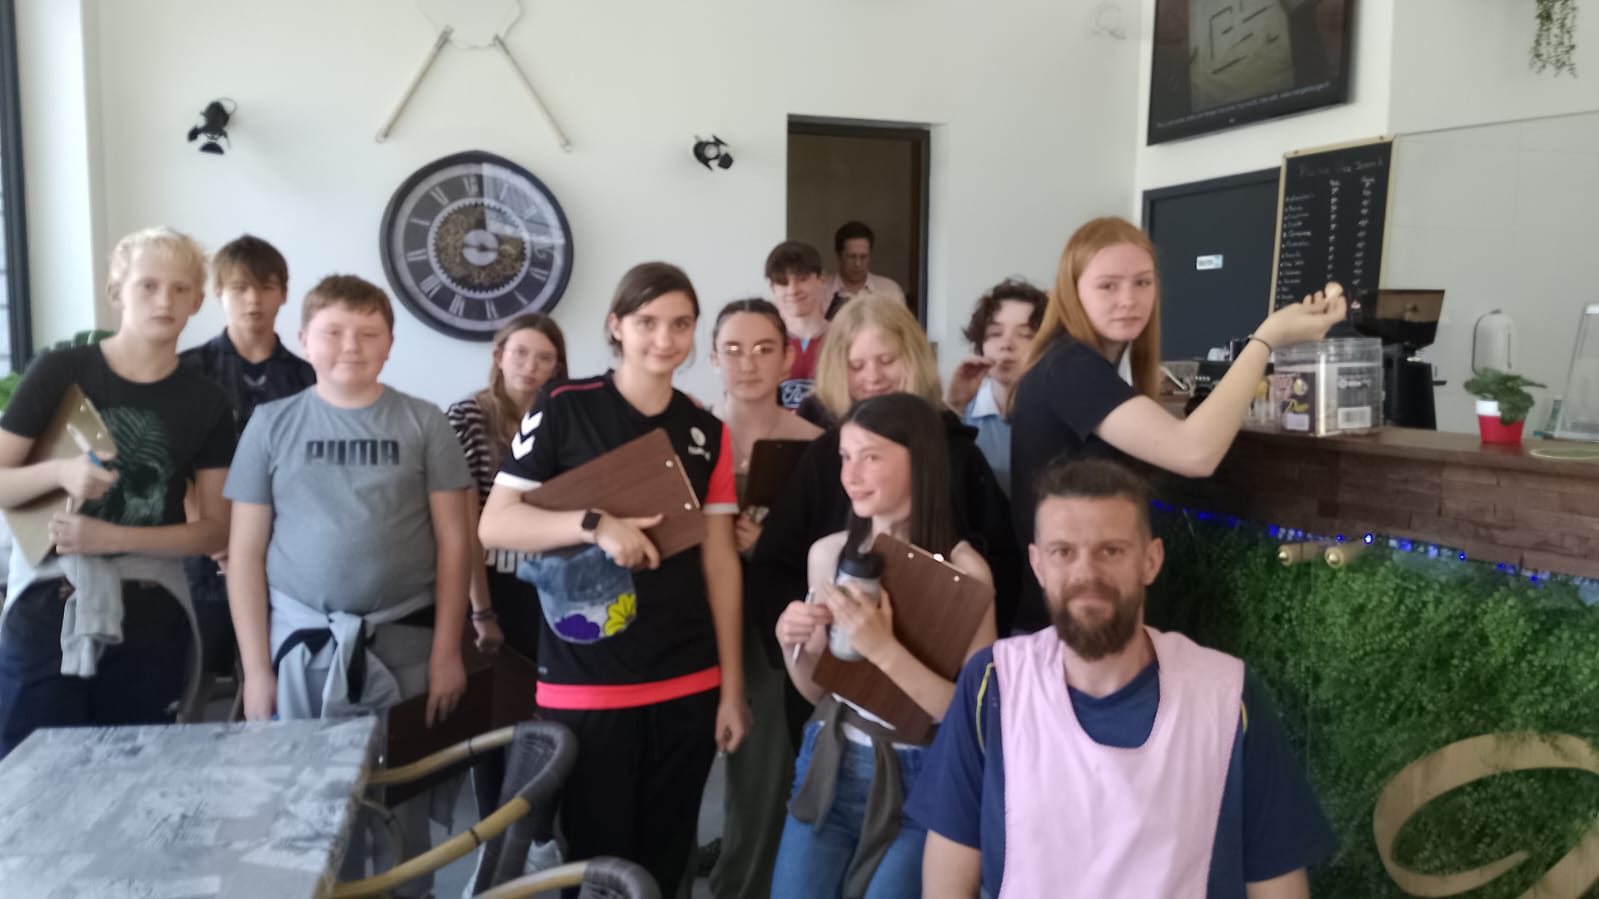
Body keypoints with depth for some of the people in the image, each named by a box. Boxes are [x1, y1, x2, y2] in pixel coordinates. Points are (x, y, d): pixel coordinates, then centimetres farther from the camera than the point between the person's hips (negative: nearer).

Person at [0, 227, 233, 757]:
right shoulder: (60, 372, -1)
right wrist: (60, 473, -19)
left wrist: (112, 538, -10)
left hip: (149, 622, 1)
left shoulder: (205, 402, 3)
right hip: (46, 614, -1)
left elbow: (216, 532, 2)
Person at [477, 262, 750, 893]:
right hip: (585, 687, -3)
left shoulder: (708, 433, 6)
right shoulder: (563, 410, -4)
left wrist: (733, 688, 4)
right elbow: (493, 525, -6)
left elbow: (719, 561, 6)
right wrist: (596, 524, -22)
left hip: (688, 686, 3)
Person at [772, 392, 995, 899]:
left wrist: (882, 648, -28)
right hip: (827, 768, 4)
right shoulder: (827, 554, -1)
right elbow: (816, 689, 9)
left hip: (914, 782, -4)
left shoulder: (963, 569, -16)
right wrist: (791, 645, -11)